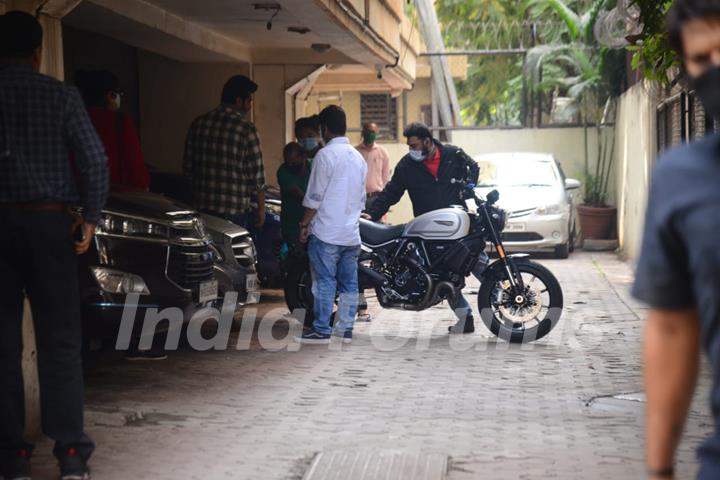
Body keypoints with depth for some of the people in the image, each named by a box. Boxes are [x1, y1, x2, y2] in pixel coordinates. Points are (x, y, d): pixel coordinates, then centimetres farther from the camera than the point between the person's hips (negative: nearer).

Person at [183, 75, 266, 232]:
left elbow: (188, 168, 9)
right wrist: (261, 208, 3)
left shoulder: (198, 124, 4)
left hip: (202, 207, 5)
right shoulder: (246, 129, -11)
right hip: (235, 211, -5)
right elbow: (256, 174, -8)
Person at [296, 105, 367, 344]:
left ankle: (321, 330, -1)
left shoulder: (326, 155, -10)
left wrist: (305, 224, -4)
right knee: (349, 282, 7)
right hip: (352, 233, 7)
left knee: (324, 281, -3)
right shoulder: (358, 157, 13)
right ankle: (345, 328, 10)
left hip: (326, 232, -7)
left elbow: (315, 197, -11)